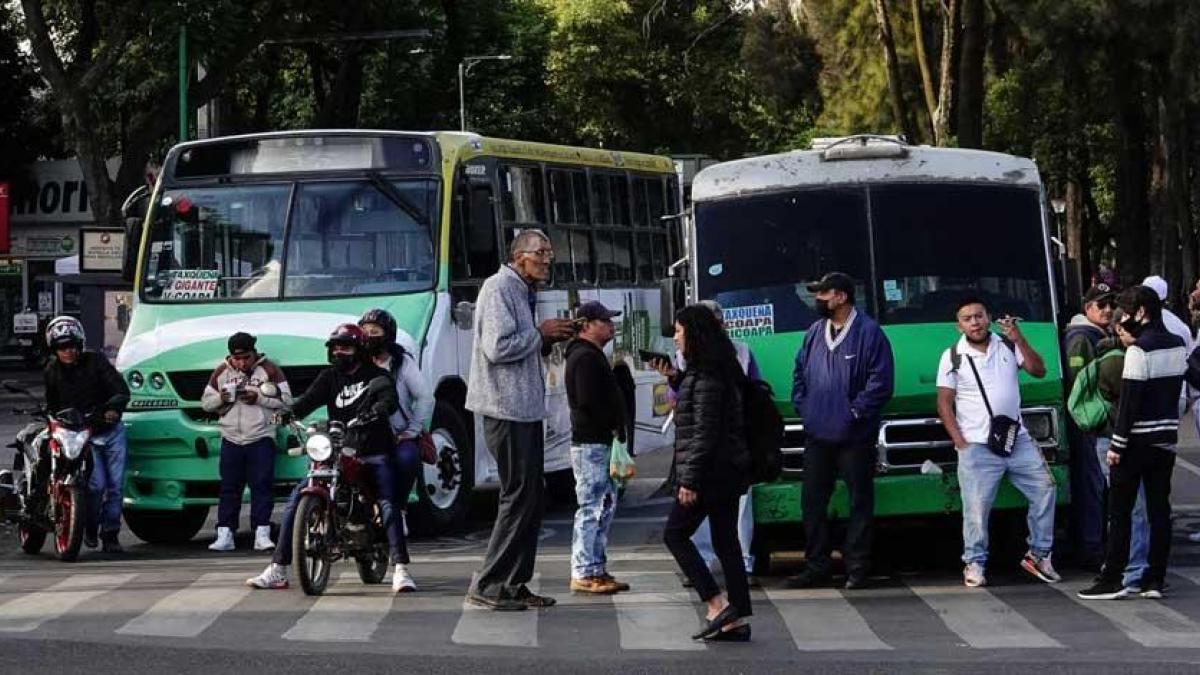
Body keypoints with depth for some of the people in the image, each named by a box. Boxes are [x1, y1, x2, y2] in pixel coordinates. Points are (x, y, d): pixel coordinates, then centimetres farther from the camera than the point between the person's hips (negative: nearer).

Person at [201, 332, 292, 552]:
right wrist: (220, 398, -7)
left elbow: (286, 399, -3)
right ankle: (224, 536, 1)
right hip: (231, 439, 3)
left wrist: (258, 398, -14)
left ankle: (262, 534, -6)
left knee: (262, 486, -6)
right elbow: (205, 402, 15)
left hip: (261, 437, -3)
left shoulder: (269, 370, 2)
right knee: (229, 488, 1)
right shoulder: (221, 372, 12)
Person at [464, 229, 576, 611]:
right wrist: (540, 334, -13)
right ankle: (487, 586, -6)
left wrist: (548, 340, 7)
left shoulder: (523, 292, 19)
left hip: (525, 408, 10)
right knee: (519, 496, -10)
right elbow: (497, 347, -23)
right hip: (506, 408, -10)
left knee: (531, 498, 10)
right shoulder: (499, 288, -13)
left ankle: (514, 585, 14)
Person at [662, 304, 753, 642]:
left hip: (710, 471, -10)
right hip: (729, 472, 10)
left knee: (675, 535, 0)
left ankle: (716, 605, -7)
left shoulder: (706, 378, -17)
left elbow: (704, 432, -20)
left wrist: (690, 480, -20)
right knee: (726, 541, 10)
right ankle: (737, 618, 8)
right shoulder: (721, 371, 14)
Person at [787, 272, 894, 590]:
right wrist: (802, 405, 8)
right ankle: (816, 566, 16)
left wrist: (856, 411, -14)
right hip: (817, 434, 6)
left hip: (854, 437, -6)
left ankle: (857, 567, 8)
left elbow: (881, 381, -11)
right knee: (813, 501, 8)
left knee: (860, 501, 1)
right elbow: (800, 371, 22)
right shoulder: (815, 332, 11)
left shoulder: (869, 333, -8)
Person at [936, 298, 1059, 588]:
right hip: (977, 447, -3)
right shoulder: (953, 357, 0)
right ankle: (974, 563, 5)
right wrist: (960, 443, -10)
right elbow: (944, 404, -1)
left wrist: (1019, 339, -10)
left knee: (1044, 489, 0)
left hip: (1018, 440, 4)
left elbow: (1038, 370, 0)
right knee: (977, 507, -7)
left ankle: (1039, 555, 11)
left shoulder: (1008, 346, 8)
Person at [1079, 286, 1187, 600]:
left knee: (1120, 511, 0)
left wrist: (1117, 445, -13)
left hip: (1138, 441, -7)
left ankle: (1112, 580, 0)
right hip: (1167, 439, 7)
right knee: (1160, 510, 7)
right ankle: (1154, 580, 7)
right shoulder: (1178, 346, 8)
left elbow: (1129, 401, -17)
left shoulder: (1139, 350, -15)